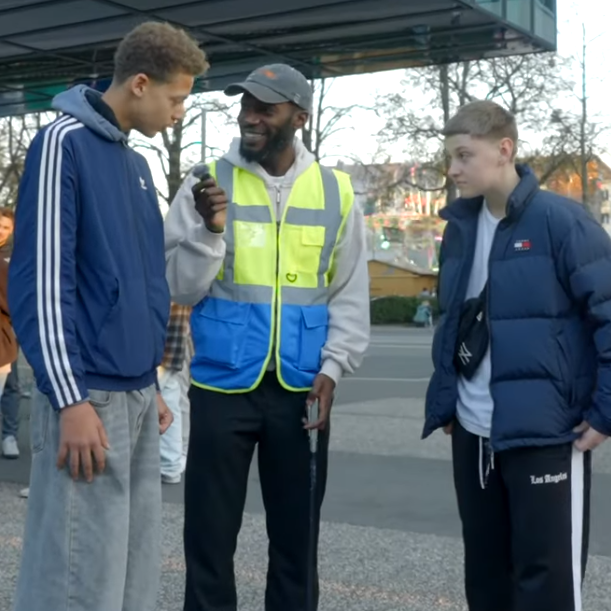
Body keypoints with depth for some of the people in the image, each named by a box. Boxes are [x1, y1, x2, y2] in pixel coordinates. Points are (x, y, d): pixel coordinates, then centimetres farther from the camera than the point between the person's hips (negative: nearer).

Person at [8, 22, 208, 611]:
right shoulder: (64, 144, -8)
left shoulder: (136, 164, 17)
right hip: (88, 394, -8)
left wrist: (150, 385, 18)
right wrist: (71, 400, -18)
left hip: (138, 396, 9)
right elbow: (41, 280, -14)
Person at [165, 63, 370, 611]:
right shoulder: (208, 183, -1)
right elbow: (180, 287, -4)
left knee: (296, 534, 12)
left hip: (300, 387, 2)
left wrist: (331, 366, -4)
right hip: (223, 385, -1)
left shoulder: (335, 191, 4)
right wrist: (210, 231, -19)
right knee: (210, 532, 6)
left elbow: (351, 293, 6)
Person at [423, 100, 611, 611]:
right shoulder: (460, 228, 9)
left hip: (545, 433, -7)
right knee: (485, 569, 16)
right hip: (472, 434, 7)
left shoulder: (560, 220, -12)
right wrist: (444, 400, 14)